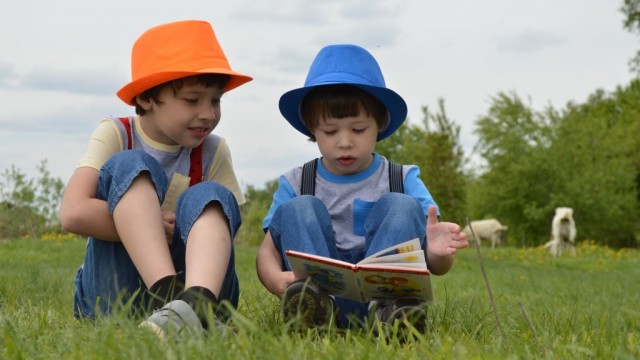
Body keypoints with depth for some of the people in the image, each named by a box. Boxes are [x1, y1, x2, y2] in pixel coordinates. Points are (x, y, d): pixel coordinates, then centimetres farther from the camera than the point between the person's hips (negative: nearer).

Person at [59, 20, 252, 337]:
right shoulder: (115, 135, -4)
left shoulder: (213, 152, 4)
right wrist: (167, 227, -18)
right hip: (112, 295, -2)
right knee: (129, 166, -19)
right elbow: (74, 213, -19)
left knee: (210, 197, -21)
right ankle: (172, 298, -43)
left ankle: (197, 302, -53)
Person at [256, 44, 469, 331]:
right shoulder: (295, 184, 12)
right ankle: (313, 296, -42)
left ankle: (384, 306, -41)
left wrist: (438, 253, -25)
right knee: (298, 209, -14)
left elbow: (436, 268, 2)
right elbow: (267, 250, 1)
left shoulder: (403, 180, 9)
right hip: (317, 297, 1)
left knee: (402, 206, -16)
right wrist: (276, 280, -24)